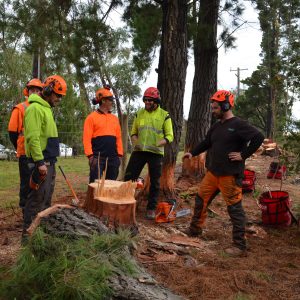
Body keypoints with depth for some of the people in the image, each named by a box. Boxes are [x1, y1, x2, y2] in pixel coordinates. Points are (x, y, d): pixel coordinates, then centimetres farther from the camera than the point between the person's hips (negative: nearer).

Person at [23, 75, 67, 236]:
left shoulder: (46, 108, 17)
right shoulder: (35, 108, -13)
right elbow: (33, 138, -21)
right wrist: (40, 162, -24)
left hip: (49, 160, 10)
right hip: (41, 162, -10)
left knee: (46, 197, 16)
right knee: (37, 198, -6)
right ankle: (28, 231, 2)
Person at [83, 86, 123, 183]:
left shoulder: (114, 118, 16)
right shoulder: (92, 117, -1)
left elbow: (118, 137, 15)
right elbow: (87, 138, -7)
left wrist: (119, 154, 7)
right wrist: (90, 155, -14)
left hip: (113, 158, 6)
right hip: (97, 157, -5)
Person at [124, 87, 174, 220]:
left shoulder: (164, 115, -2)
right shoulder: (139, 114, 8)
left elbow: (169, 136, -4)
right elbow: (134, 132, 14)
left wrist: (157, 144, -20)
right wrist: (135, 143, -7)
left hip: (156, 153, -2)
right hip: (139, 151, 3)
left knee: (155, 182, 5)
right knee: (129, 177, -1)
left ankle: (151, 208, 17)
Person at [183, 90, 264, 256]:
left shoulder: (238, 125, -12)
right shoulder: (216, 126, 13)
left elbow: (258, 137, -20)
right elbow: (206, 142, 25)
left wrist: (243, 155, -18)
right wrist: (193, 153, 14)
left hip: (230, 175, -8)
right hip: (213, 173, 9)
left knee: (235, 208, -2)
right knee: (201, 200, 16)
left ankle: (239, 246, 7)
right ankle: (194, 230, 34)